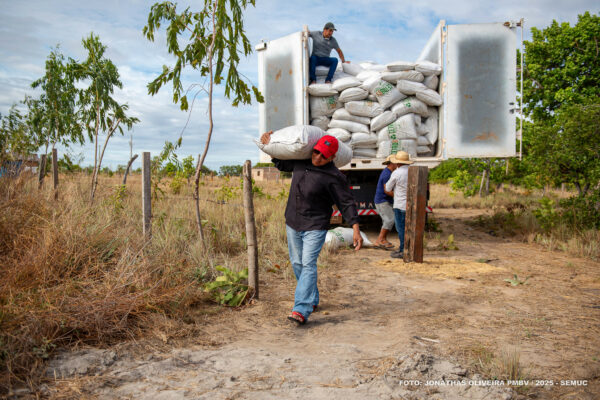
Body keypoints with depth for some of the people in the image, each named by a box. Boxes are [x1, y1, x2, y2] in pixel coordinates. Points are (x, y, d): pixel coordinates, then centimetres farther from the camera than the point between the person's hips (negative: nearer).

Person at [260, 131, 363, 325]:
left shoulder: (333, 177, -14)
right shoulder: (301, 161, 3)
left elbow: (347, 203, -13)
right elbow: (281, 163, 23)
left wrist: (355, 229, -19)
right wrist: (269, 146, 12)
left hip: (315, 227, -7)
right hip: (292, 223, 7)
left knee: (308, 265, -16)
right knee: (297, 263, 13)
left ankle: (301, 310, -22)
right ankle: (312, 300, 29)